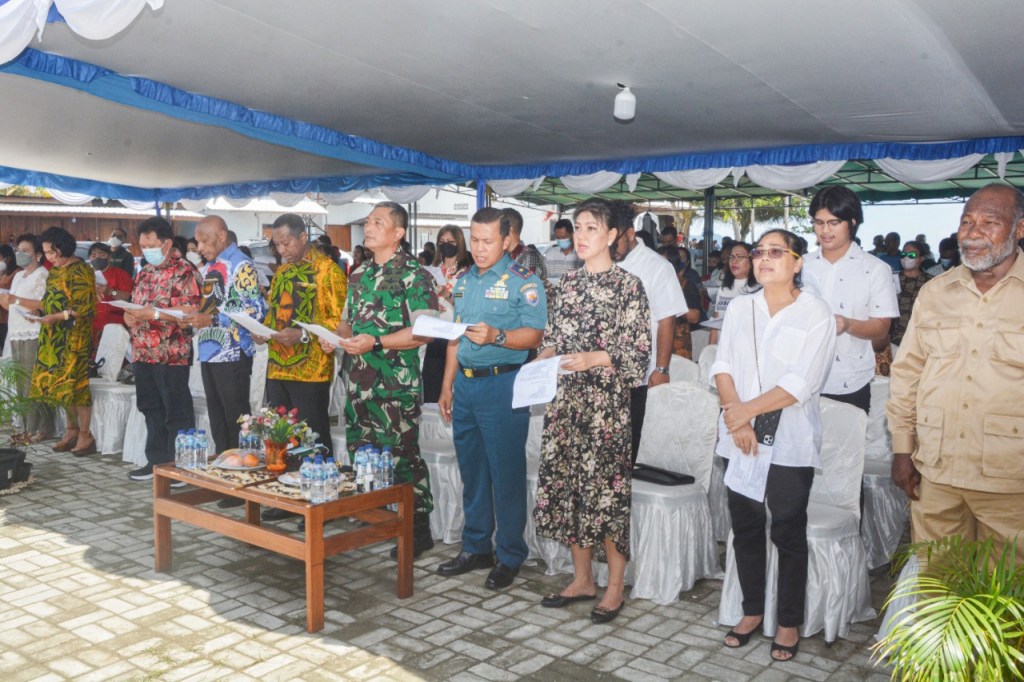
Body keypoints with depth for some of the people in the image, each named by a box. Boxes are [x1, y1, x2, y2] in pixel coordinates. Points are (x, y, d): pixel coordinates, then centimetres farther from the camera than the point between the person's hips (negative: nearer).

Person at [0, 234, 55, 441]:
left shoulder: (42, 275, -5)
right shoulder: (18, 276, 22)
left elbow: (45, 304, -17)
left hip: (34, 337, -8)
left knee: (34, 385, -10)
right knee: (21, 384, 7)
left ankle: (42, 429, -7)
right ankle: (27, 427, 11)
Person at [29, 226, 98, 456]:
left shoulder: (80, 271, -12)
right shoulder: (55, 270, 14)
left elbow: (84, 308, -17)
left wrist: (56, 317, -22)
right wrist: (39, 305, 4)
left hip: (74, 336, -8)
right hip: (55, 336, 8)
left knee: (73, 381, -6)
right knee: (58, 382, 9)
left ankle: (85, 434, 2)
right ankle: (72, 429, 19)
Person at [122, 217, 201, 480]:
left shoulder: (183, 271, -9)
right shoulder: (144, 272, 16)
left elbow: (191, 311, -18)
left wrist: (154, 313, -22)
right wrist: (130, 315, 1)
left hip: (172, 355, -8)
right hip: (143, 353, 8)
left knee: (177, 413, -2)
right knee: (151, 410, 15)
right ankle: (157, 460, 25)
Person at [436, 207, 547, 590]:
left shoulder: (523, 282, -6)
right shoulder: (464, 282, 15)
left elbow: (534, 335, -14)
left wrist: (496, 336, -30)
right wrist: (447, 386, 16)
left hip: (502, 384, -7)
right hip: (465, 383, 7)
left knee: (506, 472, -1)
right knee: (471, 470, 13)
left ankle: (509, 556, 12)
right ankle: (475, 548, 26)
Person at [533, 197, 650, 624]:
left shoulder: (627, 284, -6)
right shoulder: (569, 282, 12)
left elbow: (638, 352, -10)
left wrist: (592, 358, -21)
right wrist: (543, 357, -3)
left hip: (606, 399, -6)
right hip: (565, 396, 6)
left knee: (605, 487, -2)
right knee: (566, 482, 8)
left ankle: (615, 586, 13)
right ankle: (582, 579, 23)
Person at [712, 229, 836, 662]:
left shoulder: (816, 313, -5)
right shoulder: (739, 308, 9)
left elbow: (801, 383, -14)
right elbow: (723, 366, 2)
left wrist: (746, 410, -14)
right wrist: (736, 419, -12)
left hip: (790, 442, -4)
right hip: (740, 439, 4)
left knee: (788, 532, 4)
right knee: (745, 526, 11)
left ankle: (789, 622, 19)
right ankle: (752, 610, 28)